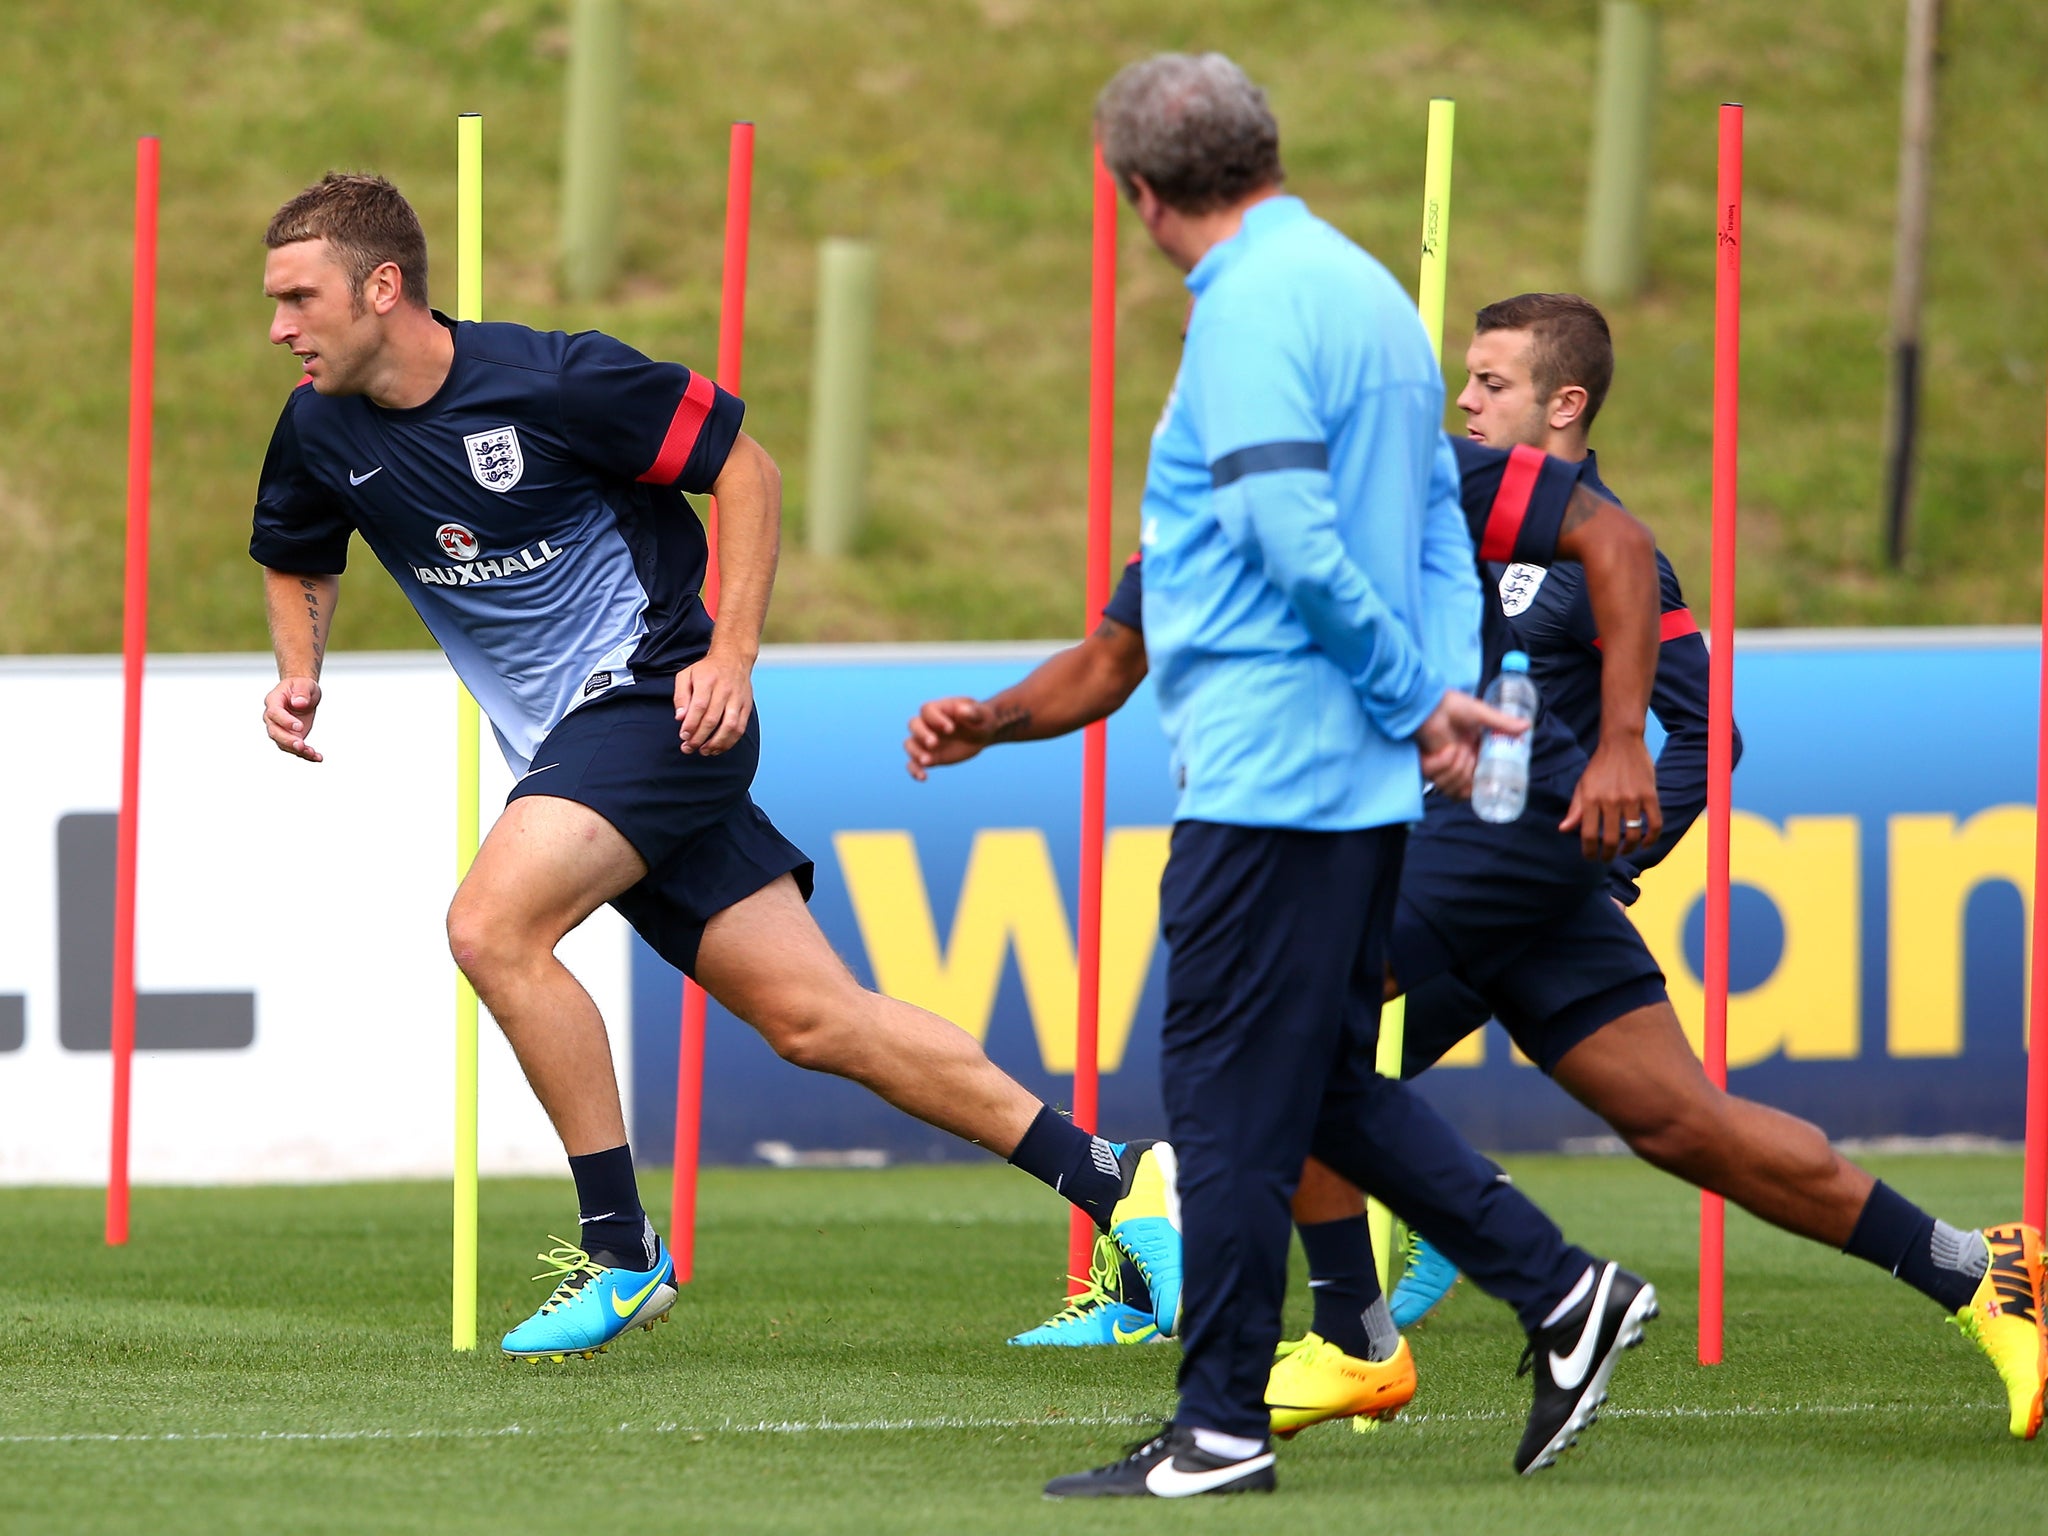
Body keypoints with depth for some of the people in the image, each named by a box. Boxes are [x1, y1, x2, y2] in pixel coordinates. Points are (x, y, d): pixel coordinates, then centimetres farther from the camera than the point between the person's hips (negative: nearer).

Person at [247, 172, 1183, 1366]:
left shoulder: (551, 380, -16)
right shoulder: (321, 432, 2)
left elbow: (744, 463, -7)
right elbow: (299, 561, 23)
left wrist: (732, 654, -14)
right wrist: (300, 674, 3)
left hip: (656, 698, -6)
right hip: (570, 748, 6)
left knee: (493, 925, -26)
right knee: (816, 1019, 2)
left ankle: (621, 1252, -14)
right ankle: (1118, 1187, 9)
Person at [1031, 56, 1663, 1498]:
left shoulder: (1252, 308, -14)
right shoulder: (1364, 288, 16)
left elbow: (1295, 539, -22)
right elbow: (1439, 519, 18)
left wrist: (1420, 697, -12)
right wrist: (1447, 690, 6)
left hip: (1271, 772, -9)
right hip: (1362, 780, 9)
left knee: (1231, 1105, -4)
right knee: (1327, 1085, 17)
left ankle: (1220, 1432, -2)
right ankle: (1567, 1290, 14)